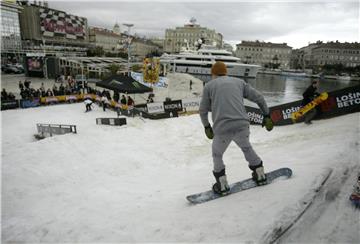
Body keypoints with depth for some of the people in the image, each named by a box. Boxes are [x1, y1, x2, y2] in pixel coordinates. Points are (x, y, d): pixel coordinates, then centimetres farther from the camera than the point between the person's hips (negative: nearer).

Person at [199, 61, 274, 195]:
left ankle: (222, 185, 27)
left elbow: (203, 110, 15)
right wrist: (266, 115, 26)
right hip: (242, 125, 3)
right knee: (246, 147, 32)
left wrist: (206, 126, 30)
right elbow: (259, 97, 16)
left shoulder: (209, 85, 12)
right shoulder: (239, 82, 18)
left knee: (217, 154, 23)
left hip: (222, 129, -3)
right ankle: (260, 175, 42)